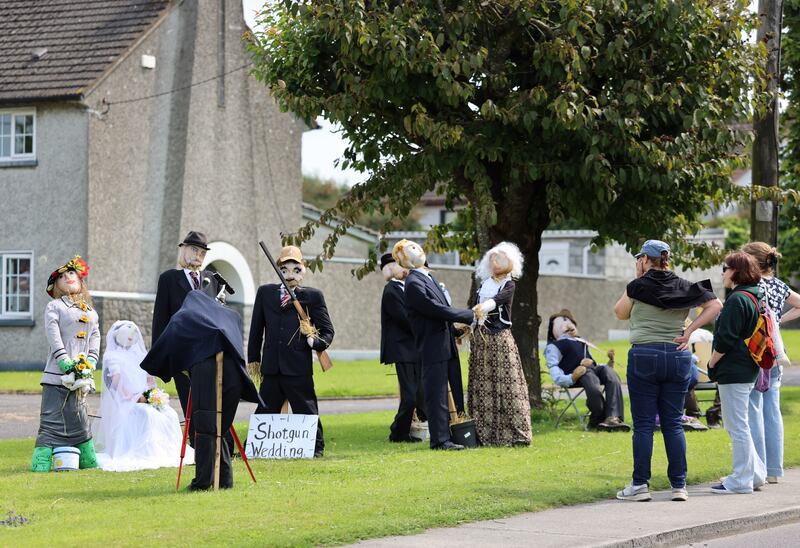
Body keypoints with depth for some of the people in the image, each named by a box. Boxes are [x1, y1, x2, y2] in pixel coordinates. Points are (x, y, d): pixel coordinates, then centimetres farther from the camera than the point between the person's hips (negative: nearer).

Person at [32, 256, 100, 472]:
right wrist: (66, 363, -16)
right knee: (51, 421, -8)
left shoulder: (91, 313, 20)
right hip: (56, 375, -5)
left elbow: (95, 340, 12)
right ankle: (40, 464, -8)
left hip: (80, 376, 5)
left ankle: (89, 462, 19)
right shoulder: (54, 307, 4)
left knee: (79, 420, 11)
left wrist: (89, 365, -4)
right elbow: (53, 336, -7)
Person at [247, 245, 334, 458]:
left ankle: (316, 448, 13)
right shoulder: (265, 293, 12)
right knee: (264, 412, 10)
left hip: (298, 367, -3)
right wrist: (253, 357, 15)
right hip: (271, 366, 3)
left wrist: (315, 341, -15)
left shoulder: (312, 296, 3)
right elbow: (256, 327, 16)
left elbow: (327, 330, 5)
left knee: (306, 411, 3)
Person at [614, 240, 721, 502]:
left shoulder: (638, 286, -3)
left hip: (644, 355, -4)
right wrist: (689, 331, 0)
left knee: (643, 423, 0)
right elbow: (715, 305, 1)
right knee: (673, 423, 7)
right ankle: (679, 485, 5)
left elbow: (620, 313, 13)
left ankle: (640, 485, 0)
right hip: (678, 355, 4)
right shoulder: (683, 287, 7)